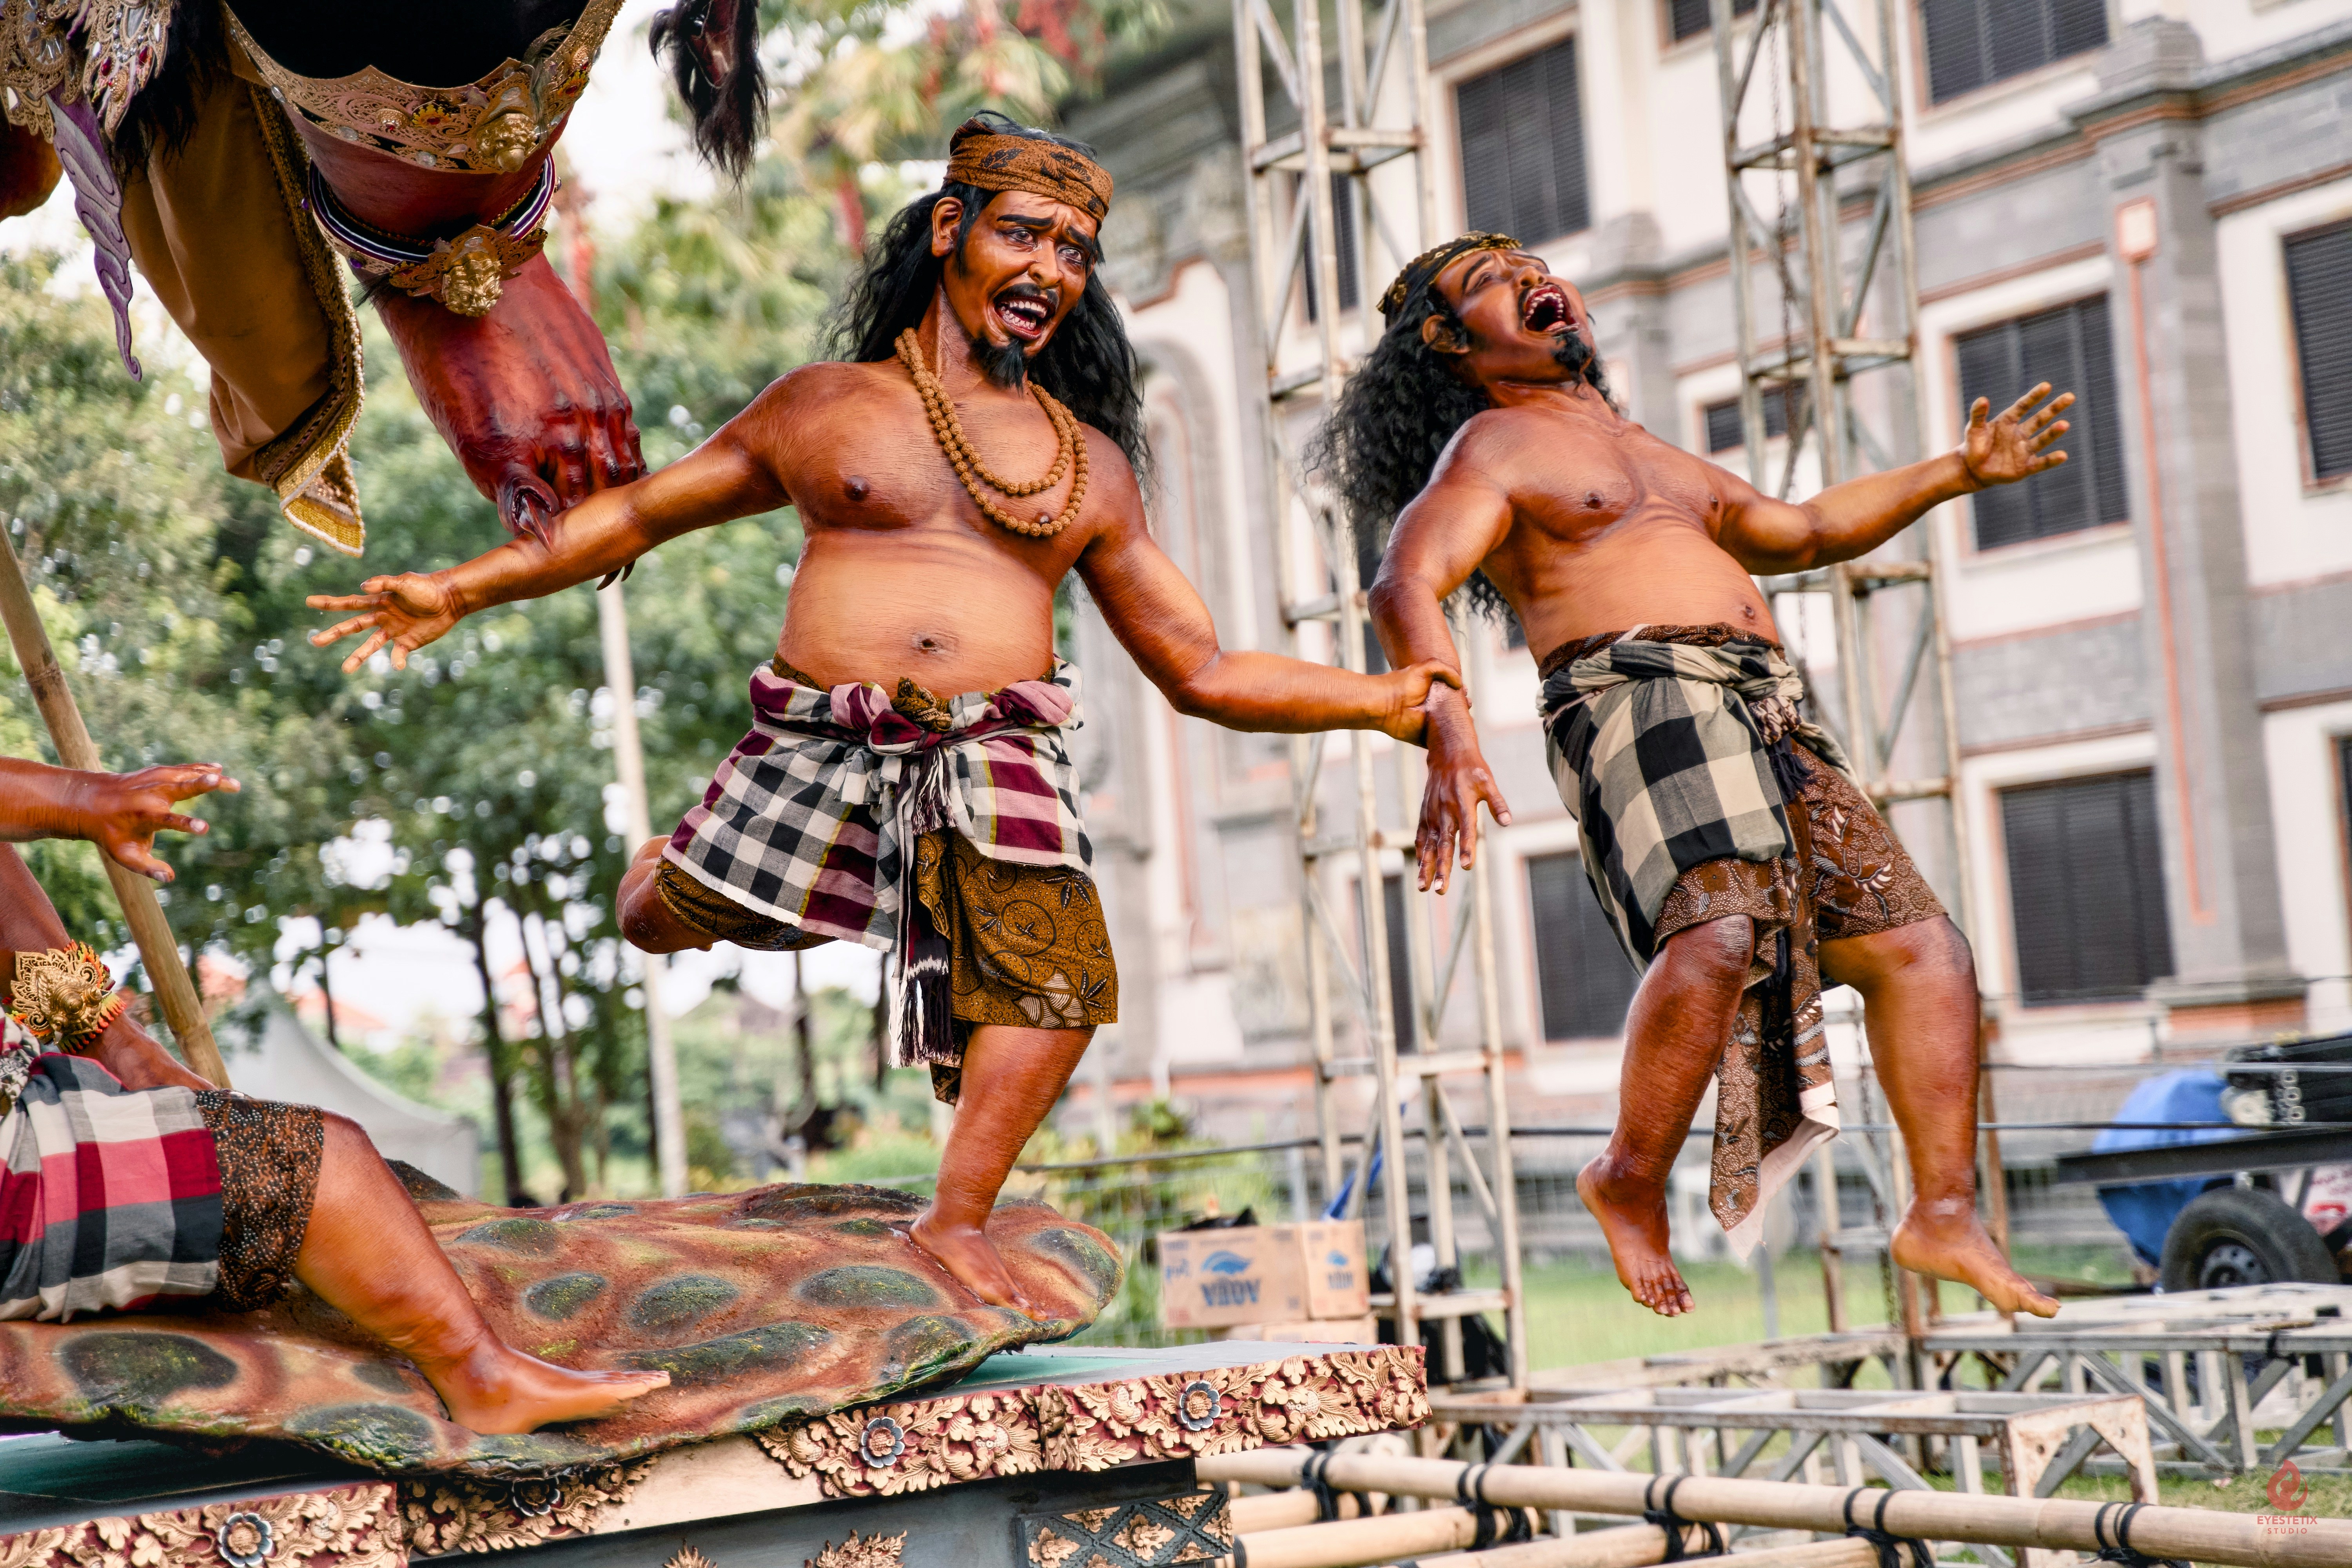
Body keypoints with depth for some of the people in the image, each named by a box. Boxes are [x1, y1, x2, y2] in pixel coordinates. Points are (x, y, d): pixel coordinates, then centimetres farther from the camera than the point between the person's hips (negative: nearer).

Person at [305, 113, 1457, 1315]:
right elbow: (636, 514, 17)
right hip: (823, 743, 0)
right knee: (666, 923, 3)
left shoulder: (1091, 465, 16)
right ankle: (660, 866, 40)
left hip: (1000, 755, 0)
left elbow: (1201, 672, 17)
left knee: (1058, 960, -23)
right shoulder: (826, 406, 11)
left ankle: (956, 1222, -14)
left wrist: (1379, 701, 7)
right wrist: (460, 590, 12)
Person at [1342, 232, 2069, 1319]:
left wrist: (1956, 474, 38)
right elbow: (1407, 585, -9)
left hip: (1767, 723, 8)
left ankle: (1943, 1214, 0)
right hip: (1638, 701, -8)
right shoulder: (1494, 445, 8)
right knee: (1719, 933, -31)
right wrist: (1450, 737, -27)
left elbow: (1804, 532, 46)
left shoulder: (1654, 457, 34)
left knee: (1921, 946, -2)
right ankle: (1633, 1186, -15)